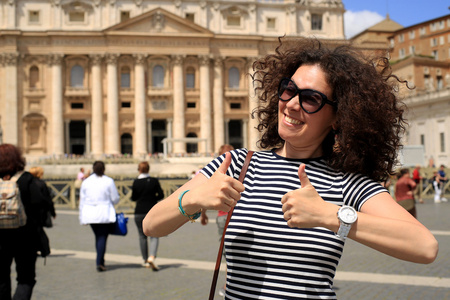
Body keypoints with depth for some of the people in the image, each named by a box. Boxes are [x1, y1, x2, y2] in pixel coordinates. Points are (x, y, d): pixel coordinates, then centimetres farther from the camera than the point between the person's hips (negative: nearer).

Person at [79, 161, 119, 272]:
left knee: (98, 236, 17)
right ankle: (100, 262, -9)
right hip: (104, 213, -4)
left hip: (89, 213, 4)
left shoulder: (86, 181, 5)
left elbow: (82, 200, 7)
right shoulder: (109, 181, -4)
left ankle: (100, 260, 24)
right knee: (102, 237, 0)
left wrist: (82, 217, 13)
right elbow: (115, 199, -2)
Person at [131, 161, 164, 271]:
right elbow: (161, 195, -3)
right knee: (154, 236, 2)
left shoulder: (136, 182, -5)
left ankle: (146, 261, 17)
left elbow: (133, 198, 1)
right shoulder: (154, 181, -5)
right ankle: (152, 257, -19)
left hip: (139, 212, 1)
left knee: (142, 236, 12)